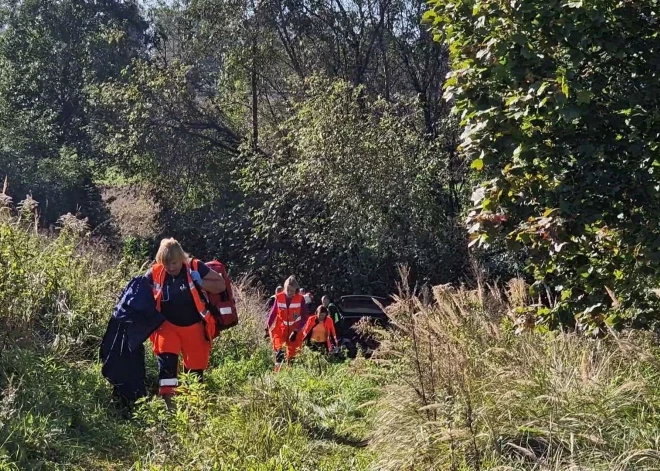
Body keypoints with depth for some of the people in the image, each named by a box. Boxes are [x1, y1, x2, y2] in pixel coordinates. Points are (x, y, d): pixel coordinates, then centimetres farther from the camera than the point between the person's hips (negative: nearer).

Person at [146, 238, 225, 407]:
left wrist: (200, 282, -22)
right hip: (168, 325, 0)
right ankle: (168, 403, -21)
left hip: (193, 327, 0)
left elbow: (221, 285, -8)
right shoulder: (155, 273, -10)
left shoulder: (195, 267, -14)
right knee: (166, 359, -22)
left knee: (195, 367, 7)